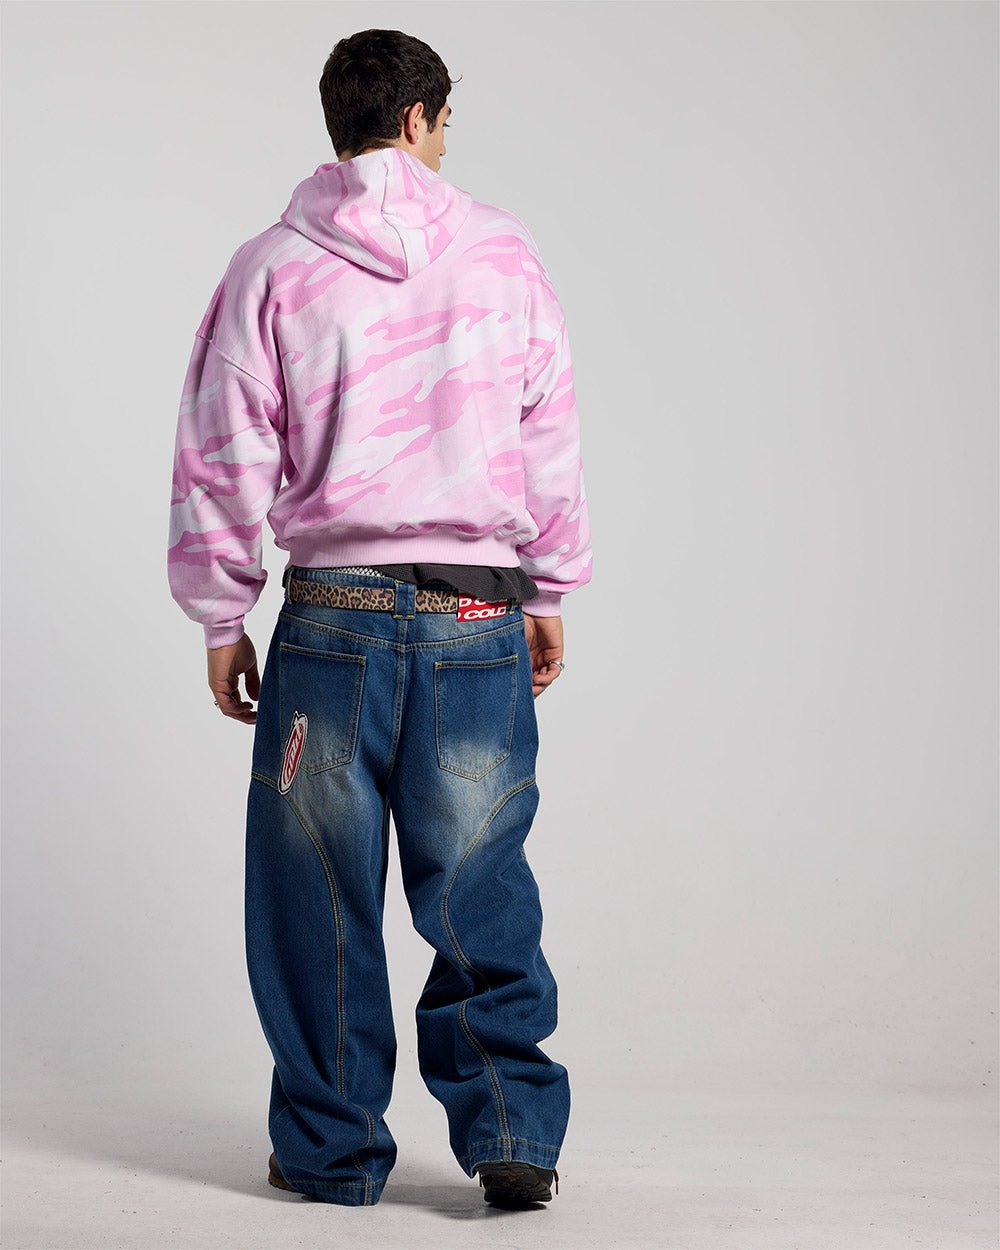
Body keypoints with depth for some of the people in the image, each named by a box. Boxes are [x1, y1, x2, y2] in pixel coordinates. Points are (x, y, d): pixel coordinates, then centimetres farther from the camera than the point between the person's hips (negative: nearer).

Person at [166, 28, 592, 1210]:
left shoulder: (272, 268, 1)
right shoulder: (503, 254, 4)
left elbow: (223, 459, 0)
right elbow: (551, 435, 7)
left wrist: (221, 622, 9)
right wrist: (549, 592, 17)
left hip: (334, 616, -1)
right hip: (481, 618, 1)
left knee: (320, 895, 8)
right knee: (479, 887, 11)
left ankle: (332, 1146, 15)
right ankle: (510, 1124, 6)